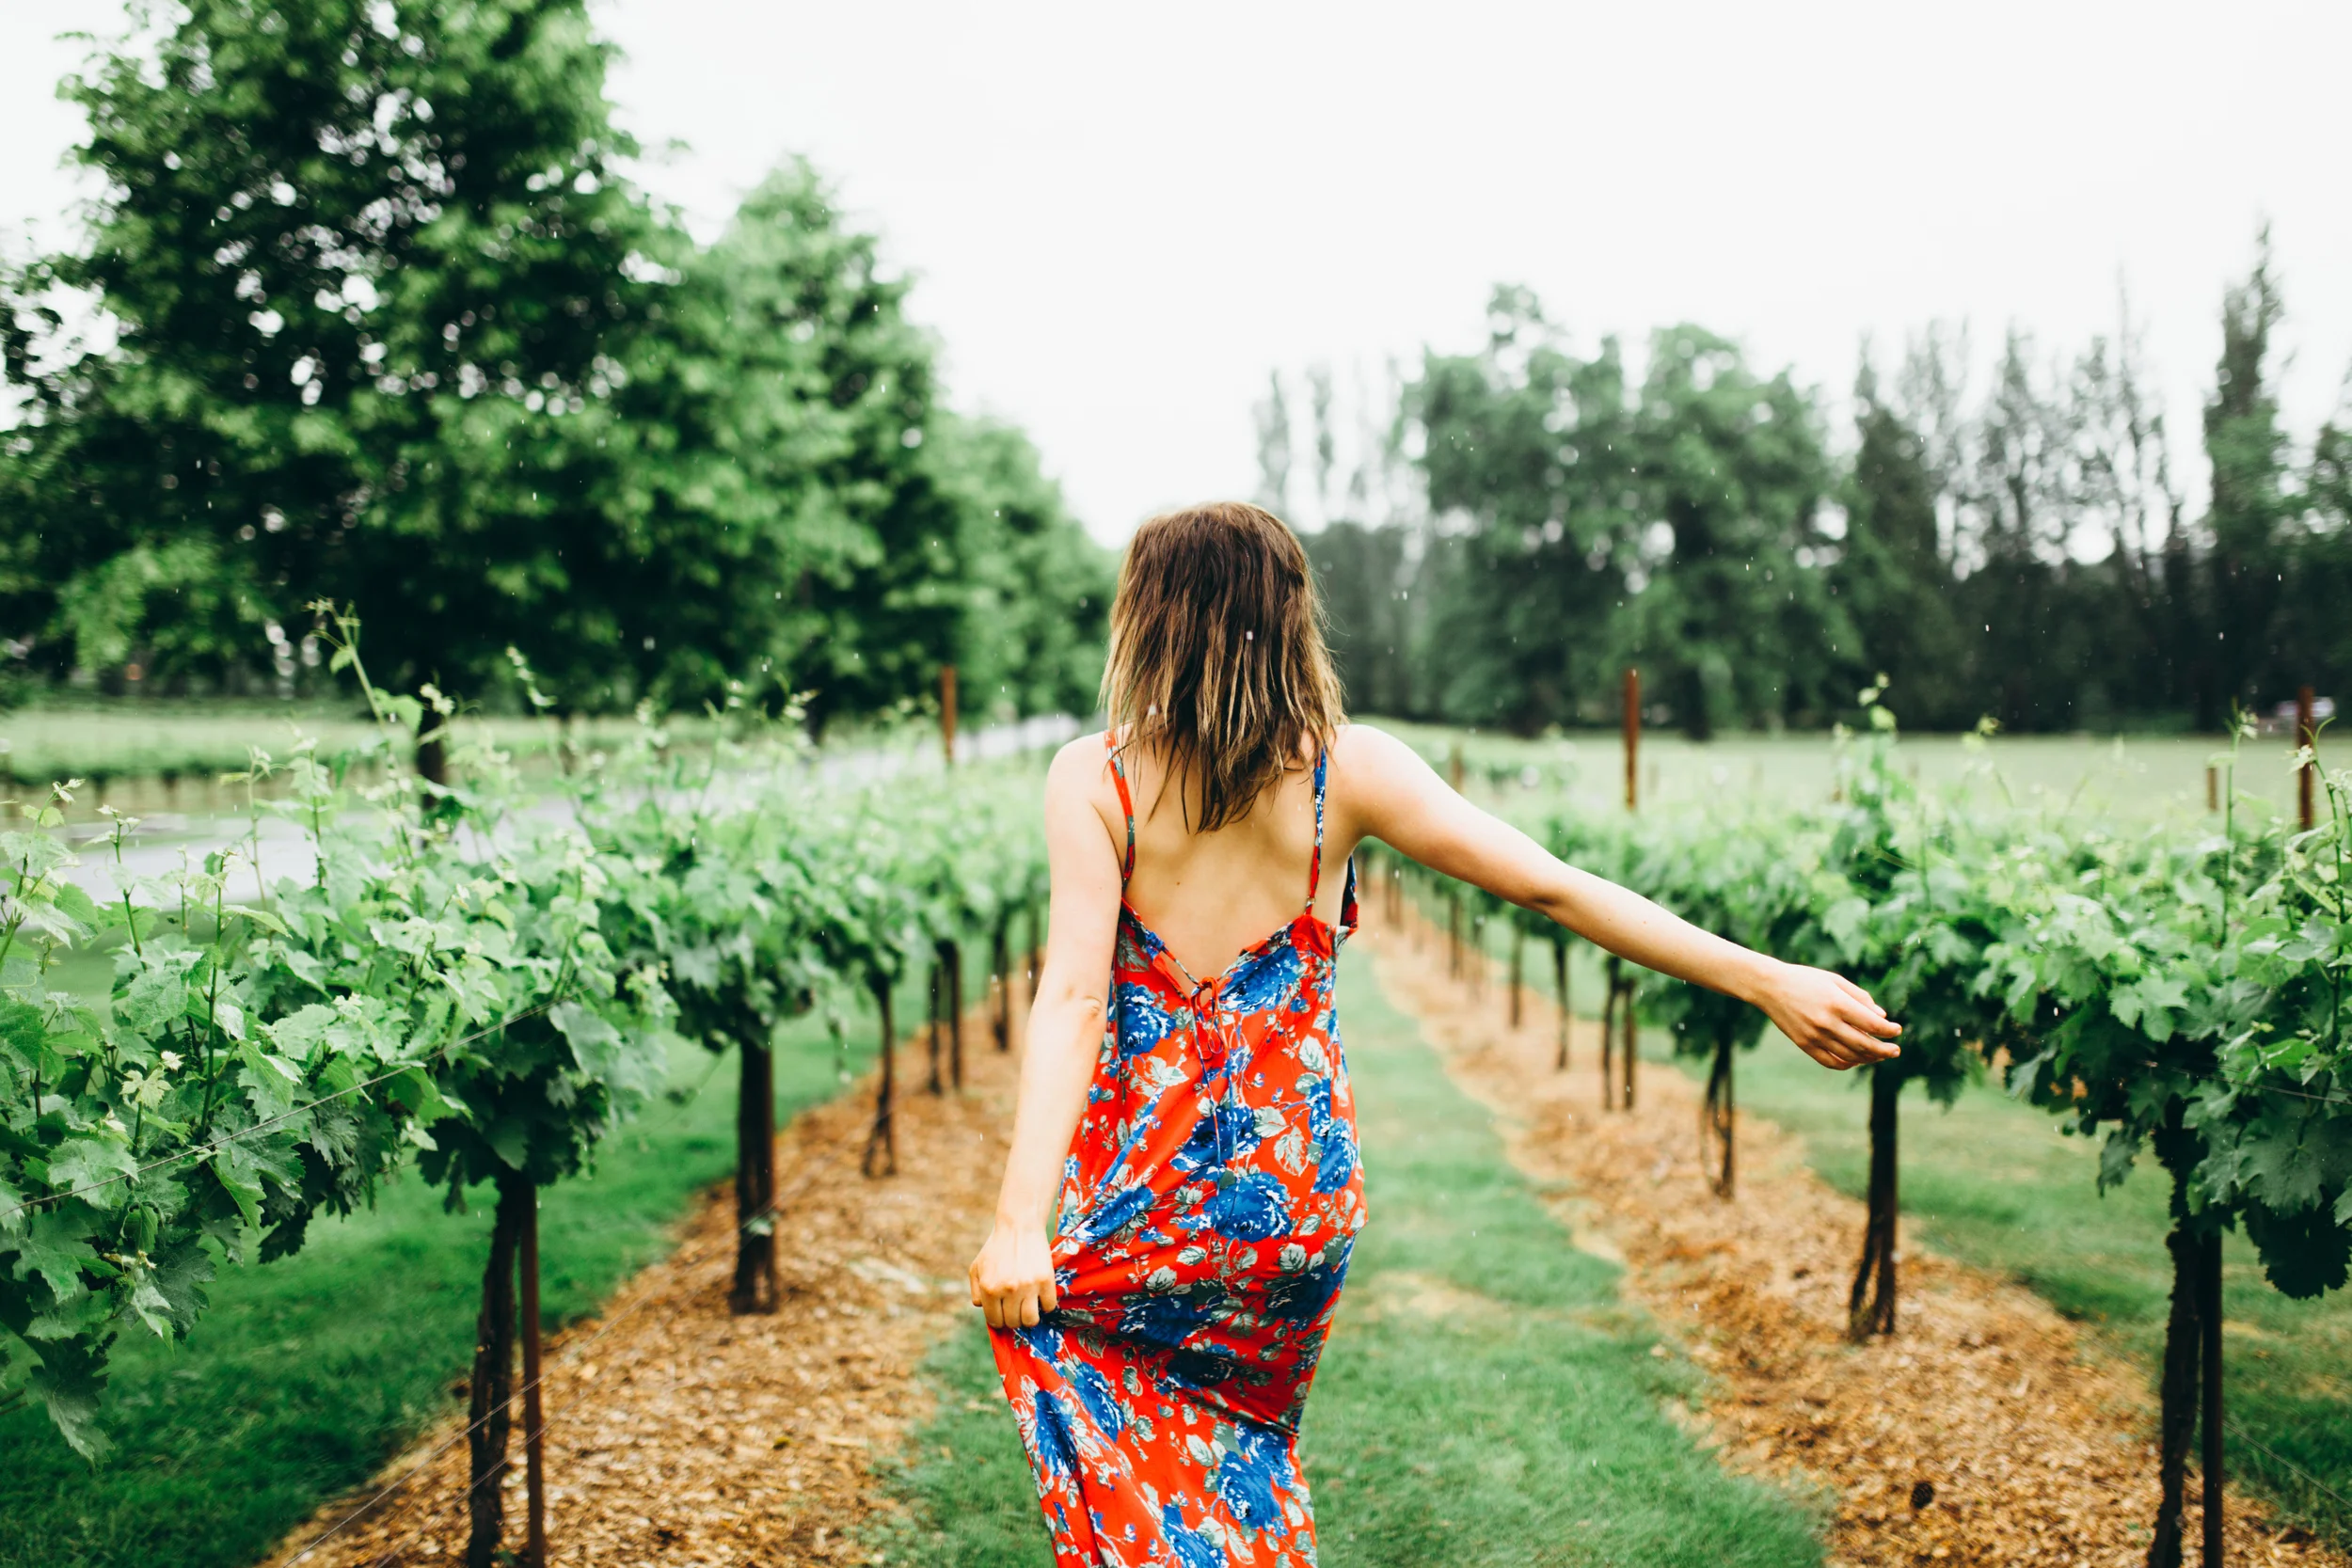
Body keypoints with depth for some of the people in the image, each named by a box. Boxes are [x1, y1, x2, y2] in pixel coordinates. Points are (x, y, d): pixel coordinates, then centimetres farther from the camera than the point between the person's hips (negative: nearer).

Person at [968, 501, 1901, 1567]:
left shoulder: (1092, 779, -8)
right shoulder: (1349, 768, -4)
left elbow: (1071, 997, -18)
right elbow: (1554, 889, -7)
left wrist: (1020, 1221, -23)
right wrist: (1767, 979, -4)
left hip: (1144, 1197, -3)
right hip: (1301, 1198, 3)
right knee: (1244, 1431, 26)